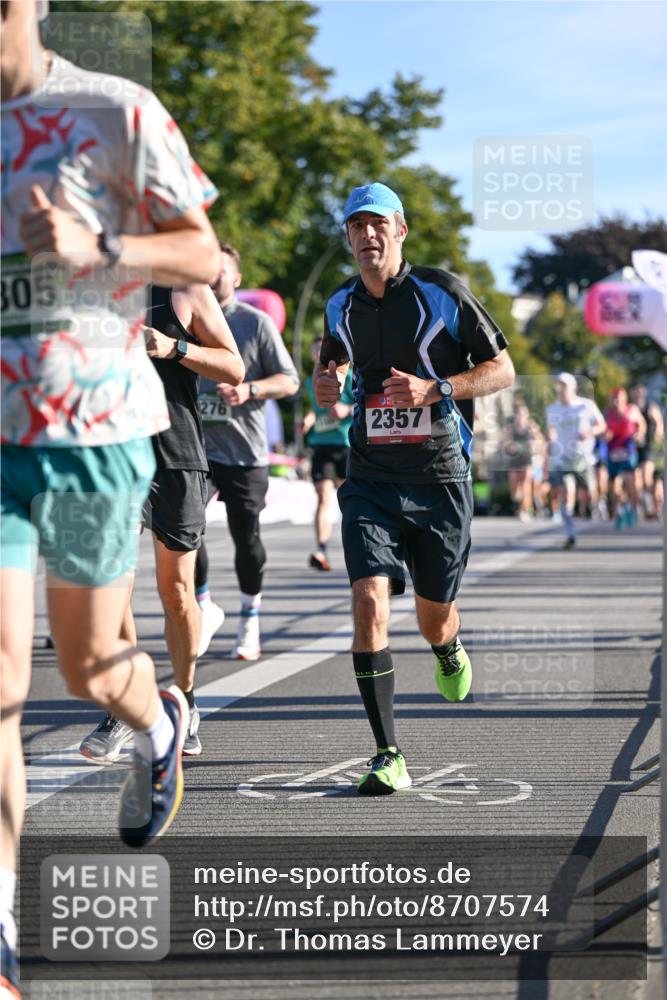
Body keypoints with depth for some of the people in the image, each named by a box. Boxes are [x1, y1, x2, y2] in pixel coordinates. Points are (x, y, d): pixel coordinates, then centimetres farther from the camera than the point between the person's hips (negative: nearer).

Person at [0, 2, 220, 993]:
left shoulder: (115, 113, -5)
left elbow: (202, 254, 0)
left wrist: (99, 248, -17)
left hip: (96, 434, -2)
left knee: (90, 667, 13)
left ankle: (161, 725, 51)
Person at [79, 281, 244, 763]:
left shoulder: (188, 292, 2)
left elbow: (235, 369, 0)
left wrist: (175, 348, -14)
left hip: (177, 456, -2)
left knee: (177, 589, 5)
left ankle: (185, 701, 23)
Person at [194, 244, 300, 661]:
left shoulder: (256, 322, -1)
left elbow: (289, 380, -3)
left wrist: (249, 390, -19)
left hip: (245, 450, -2)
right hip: (196, 445, 2)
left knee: (246, 536, 2)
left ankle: (250, 625, 19)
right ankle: (204, 604, 6)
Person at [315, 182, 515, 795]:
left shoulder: (442, 293, -6)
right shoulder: (341, 306, 6)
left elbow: (503, 369, -3)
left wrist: (435, 390, -19)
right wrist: (325, 384, 2)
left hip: (440, 479, -2)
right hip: (371, 481, 2)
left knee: (434, 618, 9)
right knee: (369, 602, -18)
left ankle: (449, 653, 50)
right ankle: (388, 757, -14)